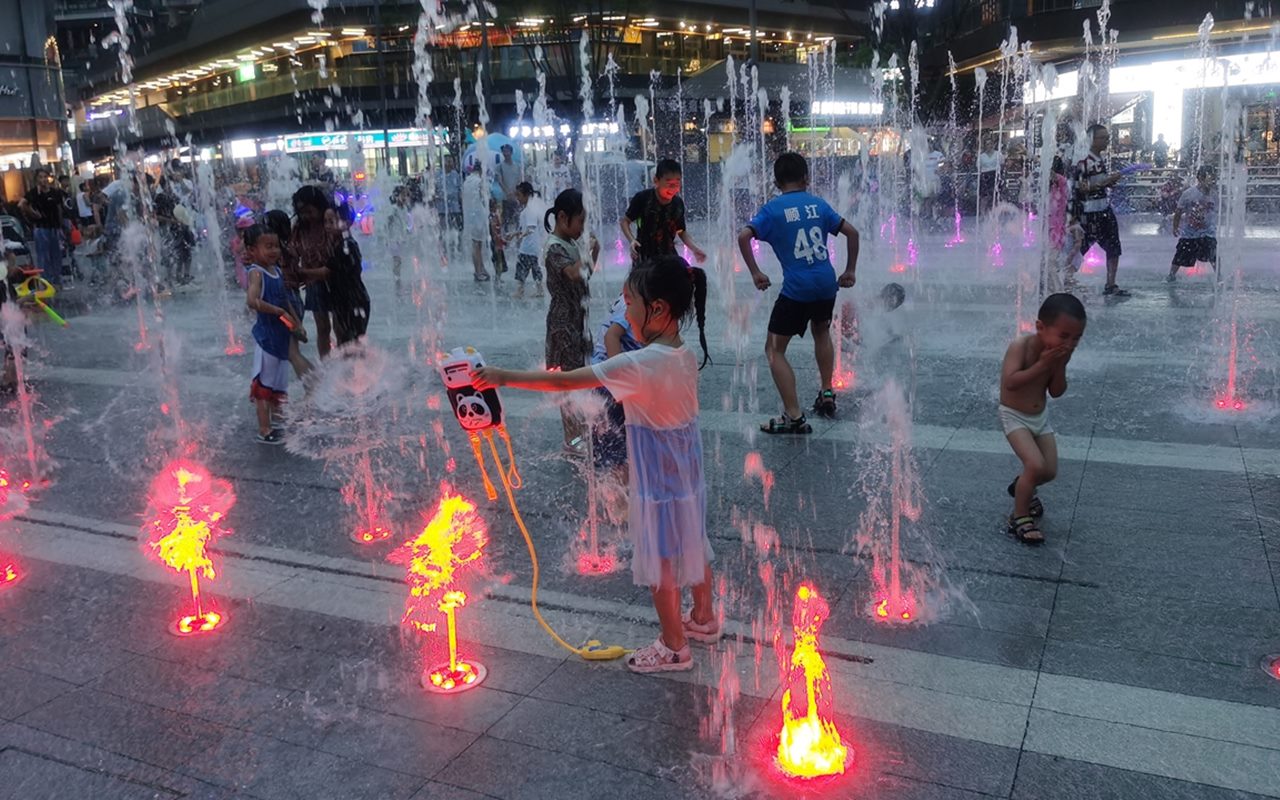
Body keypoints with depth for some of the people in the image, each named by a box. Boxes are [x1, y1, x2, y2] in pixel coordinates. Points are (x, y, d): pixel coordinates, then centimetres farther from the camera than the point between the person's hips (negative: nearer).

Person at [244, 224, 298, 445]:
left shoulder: (276, 269, 8)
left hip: (281, 334, 8)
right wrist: (280, 313, -30)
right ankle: (264, 431, 7)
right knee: (264, 383, 0)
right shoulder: (256, 272, -17)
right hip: (267, 334, -8)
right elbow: (252, 301, -34)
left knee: (277, 381, 20)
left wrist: (295, 320, 12)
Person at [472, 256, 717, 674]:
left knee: (659, 559, 7)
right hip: (686, 469, 8)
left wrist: (504, 377, -20)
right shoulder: (685, 355, -2)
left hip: (657, 479, -8)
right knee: (693, 544, 22)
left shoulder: (638, 364, -27)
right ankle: (704, 619, 41)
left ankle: (674, 647, 21)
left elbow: (563, 381, -26)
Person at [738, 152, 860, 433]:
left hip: (796, 288, -5)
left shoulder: (773, 208, -2)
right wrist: (850, 271, 16)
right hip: (827, 283, 5)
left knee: (774, 350, 4)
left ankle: (794, 417, -2)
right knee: (822, 331, 33)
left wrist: (755, 273, -7)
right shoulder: (818, 203, 9)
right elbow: (852, 232, 8)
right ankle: (827, 395, 38)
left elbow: (744, 237, -16)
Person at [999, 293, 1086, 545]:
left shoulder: (1058, 353, -5)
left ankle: (1021, 486, 41)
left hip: (1041, 417, 7)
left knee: (1049, 471, 7)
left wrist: (1060, 365, -19)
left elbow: (1057, 392, -3)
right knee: (1035, 465, -22)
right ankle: (1020, 517, -3)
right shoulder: (1021, 346, -25)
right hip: (1015, 416, -7)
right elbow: (1010, 382, -35)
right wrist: (1041, 364, -34)